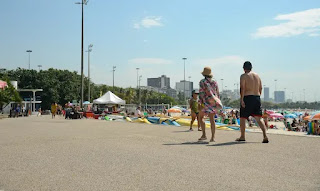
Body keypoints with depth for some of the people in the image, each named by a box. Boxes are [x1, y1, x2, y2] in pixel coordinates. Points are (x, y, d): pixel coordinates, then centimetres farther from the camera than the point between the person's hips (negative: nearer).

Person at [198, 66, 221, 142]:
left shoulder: (202, 82, -4)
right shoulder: (214, 82, 12)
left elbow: (201, 93, -12)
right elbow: (217, 94, 14)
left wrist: (199, 104, -13)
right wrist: (217, 103, 22)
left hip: (206, 102, -5)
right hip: (213, 102, 5)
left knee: (200, 117, 10)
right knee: (212, 119, 5)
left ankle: (204, 135, 0)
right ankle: (212, 137, -1)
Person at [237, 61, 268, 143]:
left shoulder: (243, 76, -3)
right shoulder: (257, 76, 15)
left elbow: (242, 88, -13)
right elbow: (260, 88, 15)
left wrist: (241, 99, -16)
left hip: (247, 98, -5)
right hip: (257, 98, 5)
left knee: (242, 118, 9)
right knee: (258, 119, 4)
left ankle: (242, 137, 16)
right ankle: (265, 136, -11)